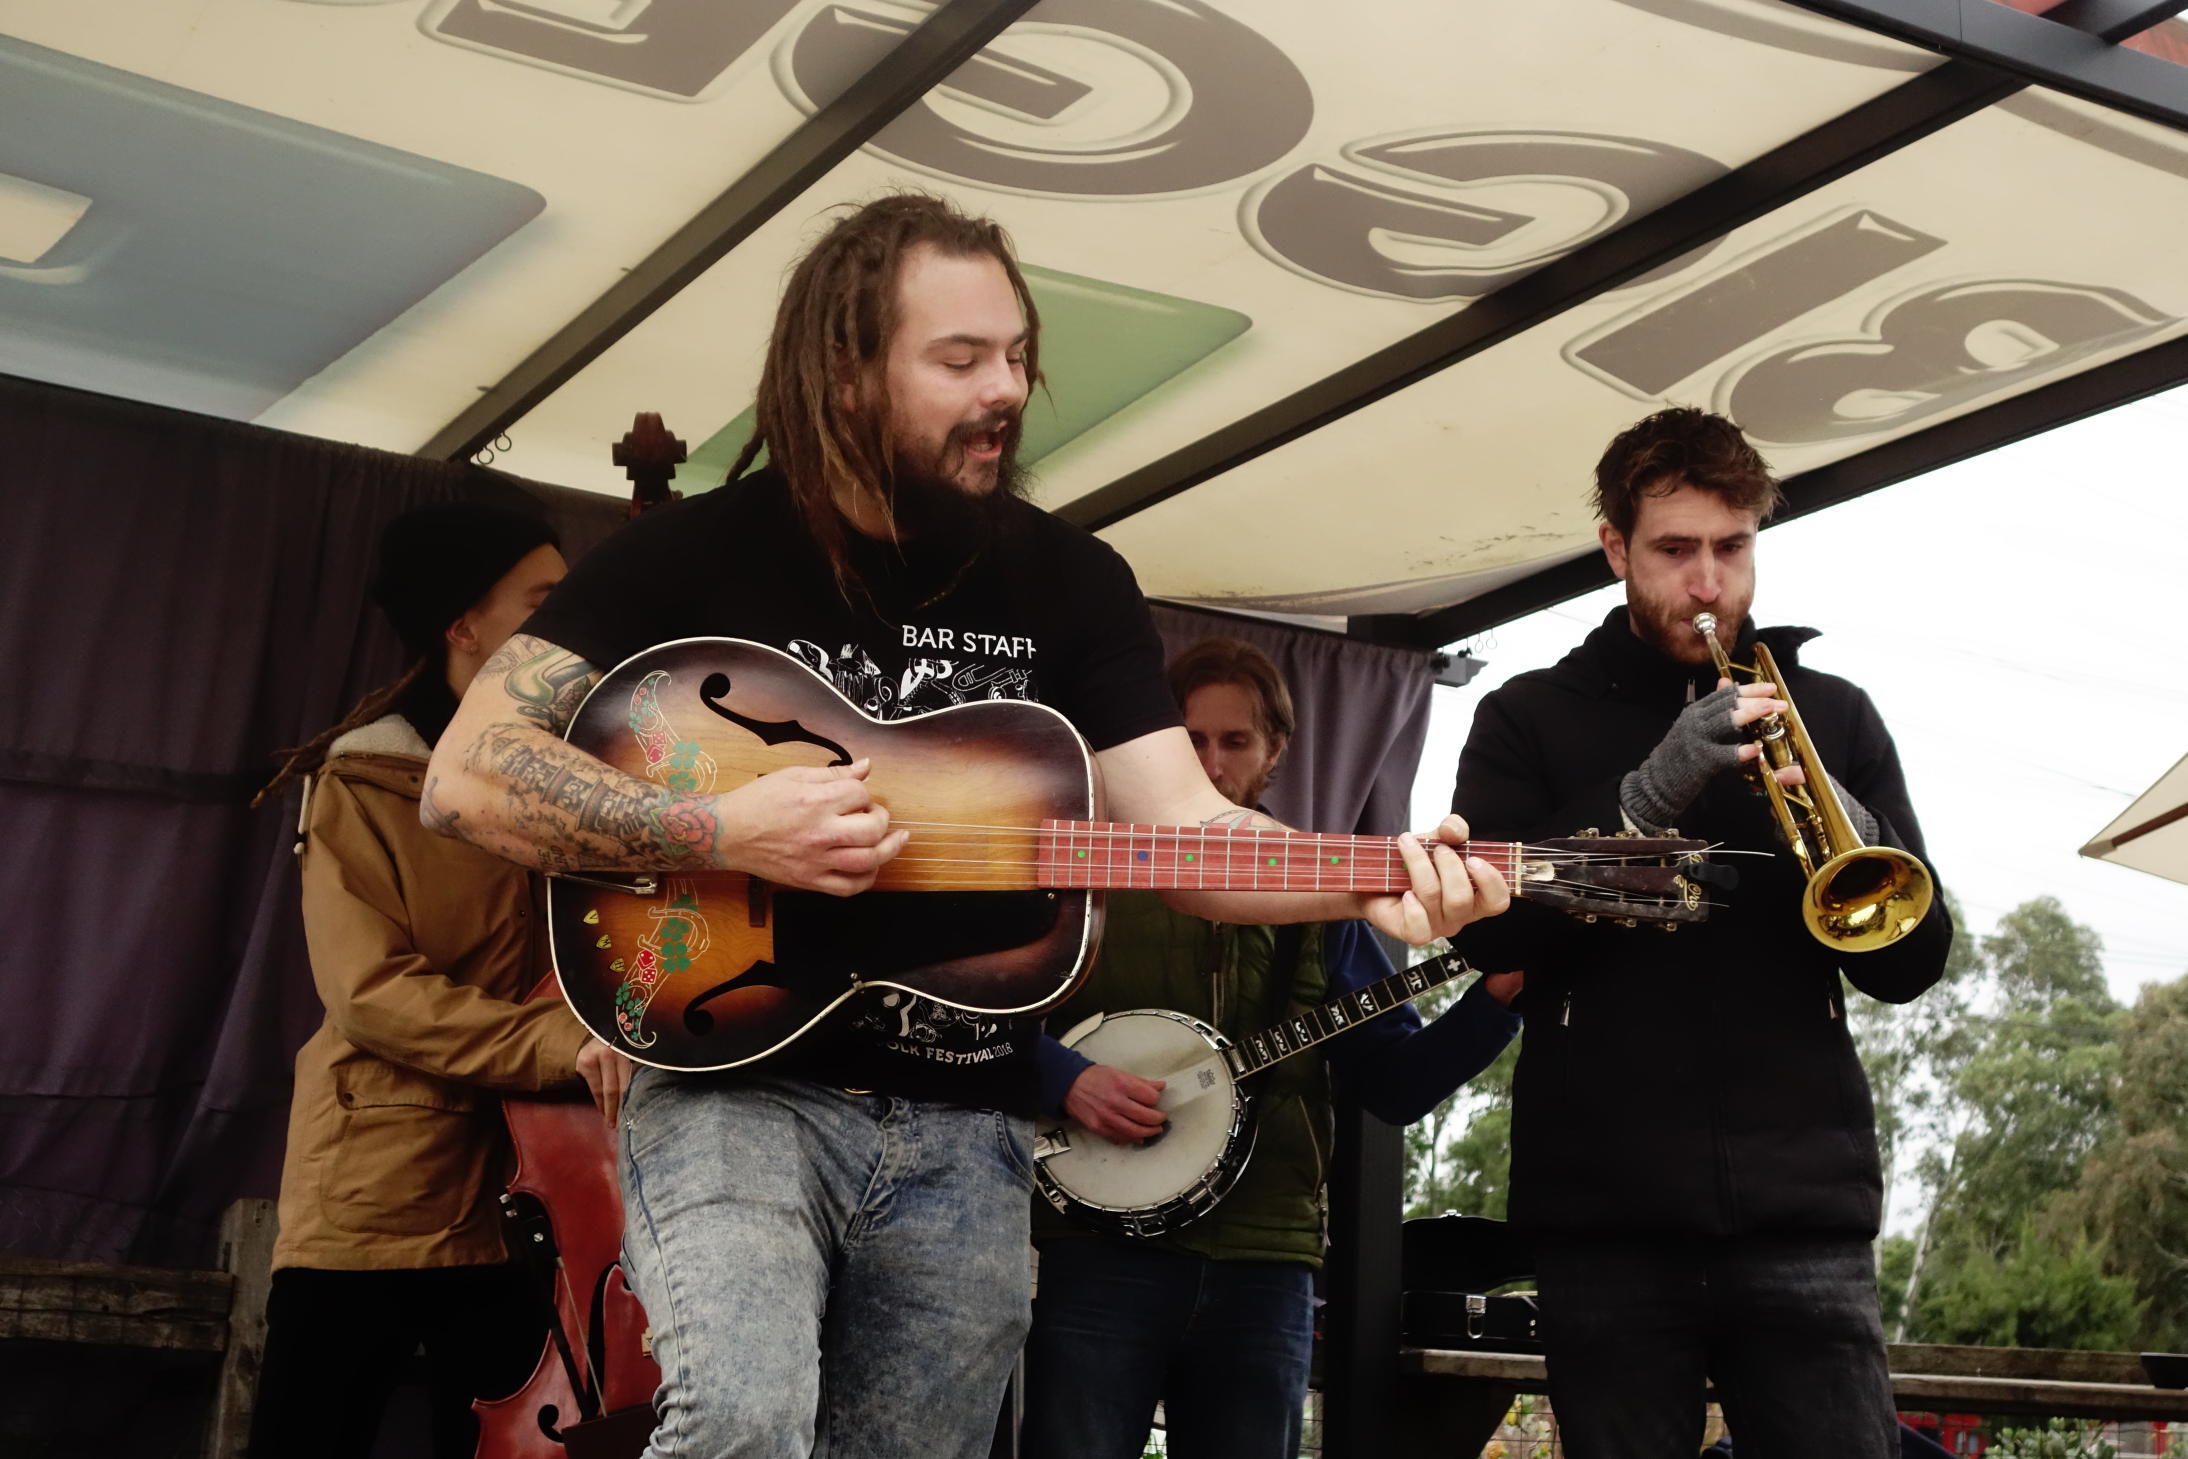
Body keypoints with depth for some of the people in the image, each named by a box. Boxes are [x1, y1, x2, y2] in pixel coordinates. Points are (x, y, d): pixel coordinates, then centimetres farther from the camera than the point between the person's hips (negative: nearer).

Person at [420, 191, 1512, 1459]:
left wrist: (1368, 882, -23)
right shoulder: (700, 551, -6)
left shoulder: (1071, 582, 4)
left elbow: (1185, 826, -4)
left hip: (964, 1130, 4)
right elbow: (472, 772, -10)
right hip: (737, 1086, -4)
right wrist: (719, 833, -23)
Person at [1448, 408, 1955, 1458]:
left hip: (1804, 1205, 1)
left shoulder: (1833, 715, 13)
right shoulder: (1530, 720, 9)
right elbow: (1486, 928, -5)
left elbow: (1912, 964, 8)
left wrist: (1854, 840, -12)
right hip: (1608, 1212, -1)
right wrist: (1647, 796, -17)